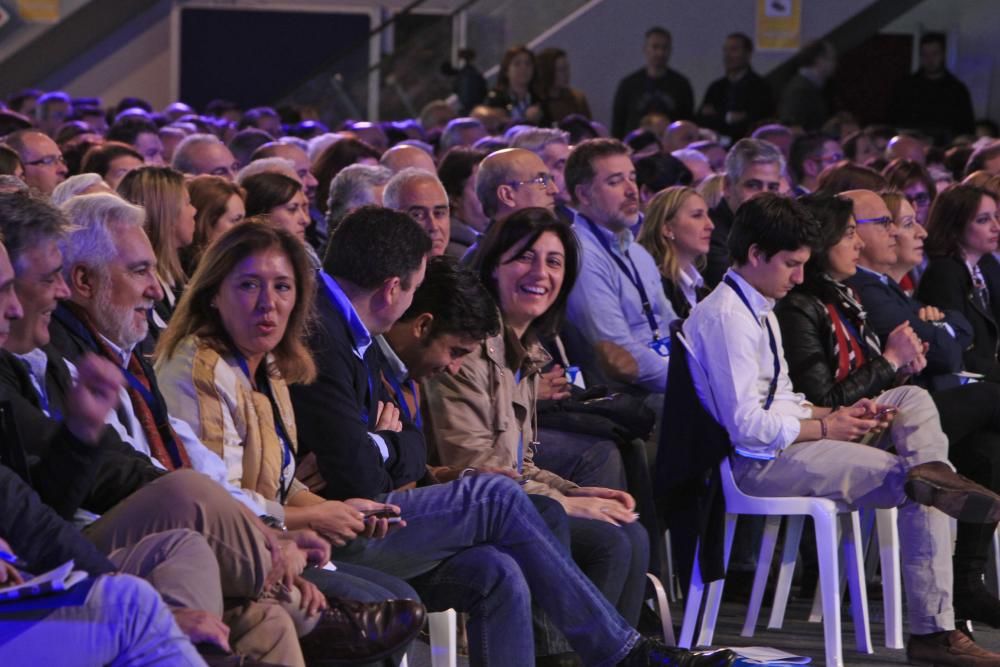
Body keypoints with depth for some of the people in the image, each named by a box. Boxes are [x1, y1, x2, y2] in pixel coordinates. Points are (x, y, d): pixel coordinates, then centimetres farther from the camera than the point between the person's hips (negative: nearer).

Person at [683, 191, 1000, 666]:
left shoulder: (759, 310, 17)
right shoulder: (726, 316, -17)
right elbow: (745, 426, -23)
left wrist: (839, 414, 2)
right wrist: (826, 427, -13)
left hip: (783, 443, 10)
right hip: (758, 463, -10)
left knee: (913, 401, 1)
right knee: (921, 495, -18)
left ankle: (932, 478, -24)